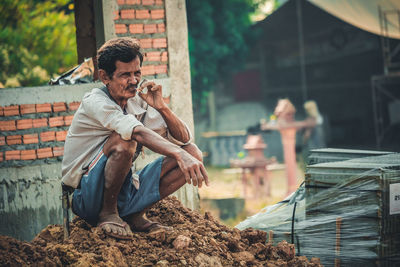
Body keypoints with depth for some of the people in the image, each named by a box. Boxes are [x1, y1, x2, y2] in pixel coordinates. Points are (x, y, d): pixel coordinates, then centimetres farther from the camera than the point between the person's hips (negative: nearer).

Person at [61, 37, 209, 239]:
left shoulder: (138, 101, 5)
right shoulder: (95, 102, -16)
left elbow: (184, 139, 3)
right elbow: (137, 132, -35)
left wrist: (161, 107, -14)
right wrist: (180, 155, -47)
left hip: (125, 191, 7)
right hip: (89, 199, -7)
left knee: (193, 152, -4)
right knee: (123, 141, -33)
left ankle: (136, 215, 0)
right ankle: (107, 214, -14)